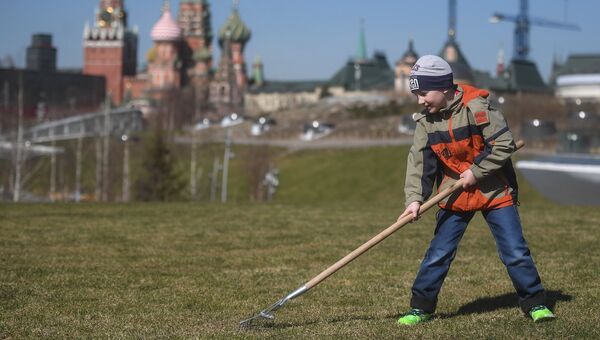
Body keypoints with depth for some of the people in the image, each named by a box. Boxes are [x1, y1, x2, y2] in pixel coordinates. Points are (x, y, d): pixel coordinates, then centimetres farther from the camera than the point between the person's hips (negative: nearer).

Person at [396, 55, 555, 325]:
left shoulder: (476, 108, -20)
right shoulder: (426, 120, -3)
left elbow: (505, 144, -20)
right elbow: (419, 161, -5)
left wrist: (476, 171, -20)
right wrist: (414, 198, -16)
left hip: (494, 190, -4)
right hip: (454, 194, 4)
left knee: (515, 251, -4)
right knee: (438, 253, 3)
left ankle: (535, 303, 10)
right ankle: (421, 307, 14)